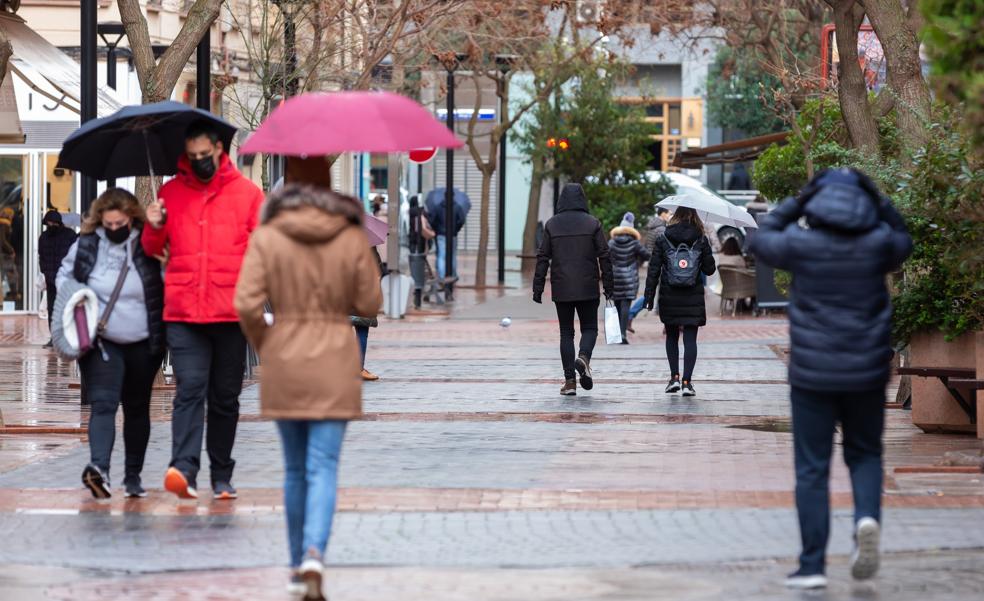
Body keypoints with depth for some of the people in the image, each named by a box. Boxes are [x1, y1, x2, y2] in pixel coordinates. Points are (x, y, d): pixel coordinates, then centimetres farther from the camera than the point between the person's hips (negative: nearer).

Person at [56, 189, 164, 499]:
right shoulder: (85, 246, 0)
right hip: (100, 342, -1)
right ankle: (99, 468, -31)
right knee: (103, 403, -16)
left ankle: (133, 475, 23)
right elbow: (64, 275, 14)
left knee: (137, 409, 12)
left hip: (142, 344, 1)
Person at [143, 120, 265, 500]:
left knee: (225, 398, 9)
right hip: (183, 314, 0)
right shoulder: (171, 193, 10)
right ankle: (184, 469, -25)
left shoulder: (247, 193, 6)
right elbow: (153, 250, 18)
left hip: (231, 313, 0)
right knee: (190, 389, -14)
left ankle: (221, 476, 18)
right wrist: (154, 228, -4)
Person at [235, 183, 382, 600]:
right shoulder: (353, 239, -2)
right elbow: (369, 303, 0)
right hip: (335, 366, -1)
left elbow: (247, 304, -9)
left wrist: (264, 346, 7)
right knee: (323, 467, -2)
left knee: (295, 469, 14)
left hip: (283, 365, 1)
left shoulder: (266, 238, -2)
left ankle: (298, 566, 21)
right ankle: (314, 554, -24)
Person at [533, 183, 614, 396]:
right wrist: (609, 286, 5)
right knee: (589, 327, 11)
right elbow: (604, 256, -1)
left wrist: (538, 288, 3)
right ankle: (584, 357, -20)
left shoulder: (551, 225, 1)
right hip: (588, 289, -1)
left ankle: (570, 381, 1)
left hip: (561, 289, 1)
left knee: (566, 332, 8)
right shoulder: (593, 223, -1)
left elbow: (543, 258, 0)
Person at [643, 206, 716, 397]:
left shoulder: (663, 240, -1)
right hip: (693, 298, -1)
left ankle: (675, 377, 10)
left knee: (672, 337, 17)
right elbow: (709, 269, 3)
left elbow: (654, 270, -3)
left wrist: (649, 296, 2)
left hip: (669, 298, 1)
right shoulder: (701, 240, -2)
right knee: (690, 339, 1)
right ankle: (687, 381, -8)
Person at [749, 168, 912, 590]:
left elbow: (762, 241, 12)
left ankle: (812, 566, 3)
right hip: (867, 372, 2)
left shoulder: (802, 242, -8)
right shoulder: (877, 241, -4)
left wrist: (798, 201, 9)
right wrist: (879, 201, 11)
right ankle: (867, 517, -9)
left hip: (812, 374, -1)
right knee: (865, 454, 19)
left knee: (812, 469, 5)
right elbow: (903, 243, 20)